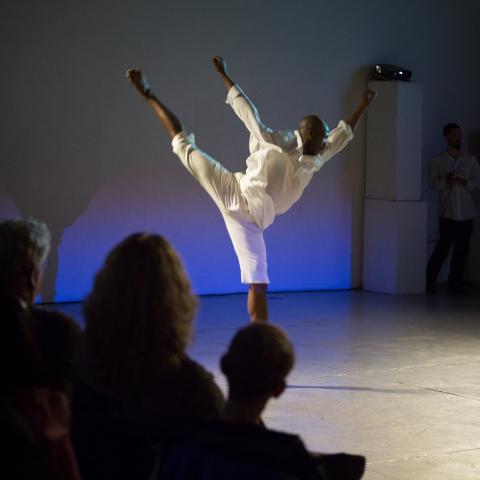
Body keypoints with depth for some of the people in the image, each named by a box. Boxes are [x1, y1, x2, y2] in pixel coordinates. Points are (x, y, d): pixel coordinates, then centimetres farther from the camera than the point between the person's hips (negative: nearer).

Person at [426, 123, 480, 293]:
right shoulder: (437, 161, 5)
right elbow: (433, 183, -2)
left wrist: (465, 181, -14)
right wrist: (446, 180, -21)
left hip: (466, 212, 3)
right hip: (448, 212, -3)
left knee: (462, 249, 2)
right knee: (443, 247, -9)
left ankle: (455, 284, 10)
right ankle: (430, 282, 3)